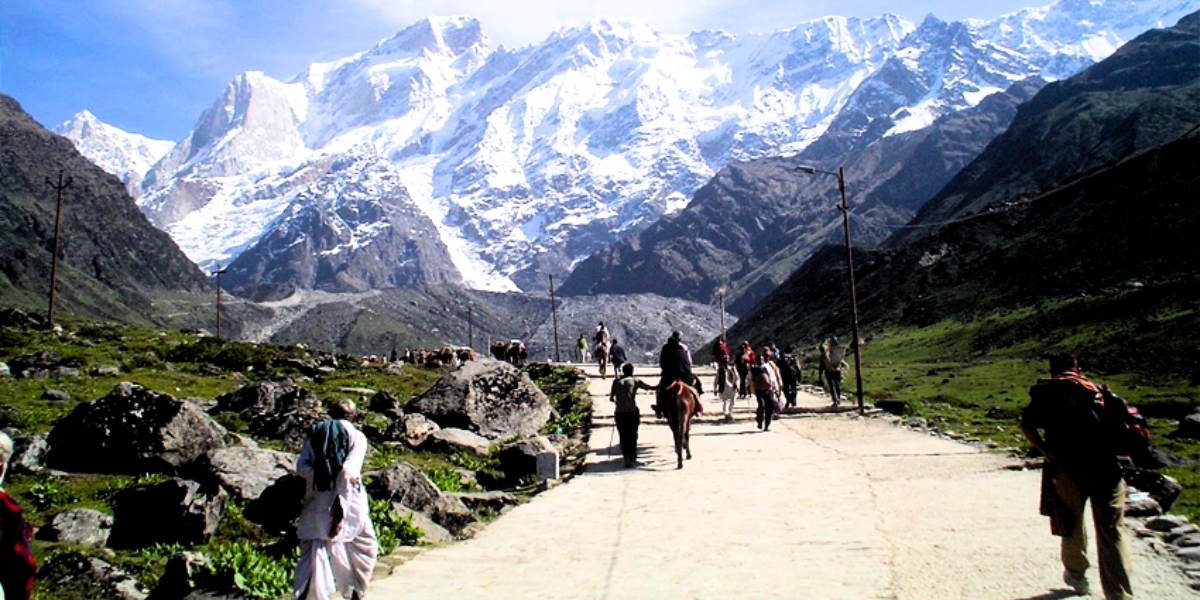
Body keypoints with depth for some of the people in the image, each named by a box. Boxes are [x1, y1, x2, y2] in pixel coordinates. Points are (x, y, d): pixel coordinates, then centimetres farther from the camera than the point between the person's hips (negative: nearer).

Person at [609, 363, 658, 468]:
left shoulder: (616, 381, 9)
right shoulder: (635, 381, 4)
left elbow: (611, 398, 11)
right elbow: (651, 387, 2)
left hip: (619, 413, 1)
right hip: (633, 412, -1)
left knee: (623, 436, 6)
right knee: (633, 435, 15)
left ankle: (627, 458, -8)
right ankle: (632, 458, 22)